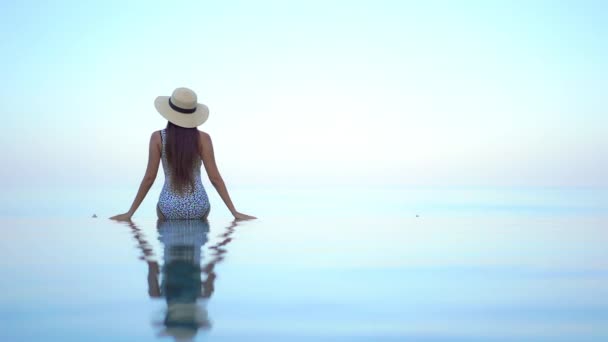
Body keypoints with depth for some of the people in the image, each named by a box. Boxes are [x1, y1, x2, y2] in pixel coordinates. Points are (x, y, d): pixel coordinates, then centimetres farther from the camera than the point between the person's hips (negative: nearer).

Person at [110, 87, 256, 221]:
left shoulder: (158, 137, -8)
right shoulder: (203, 138, -8)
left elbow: (149, 178, -7)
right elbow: (215, 177, -9)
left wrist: (130, 213, 2)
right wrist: (234, 212, -3)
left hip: (170, 208, 0)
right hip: (198, 207, 0)